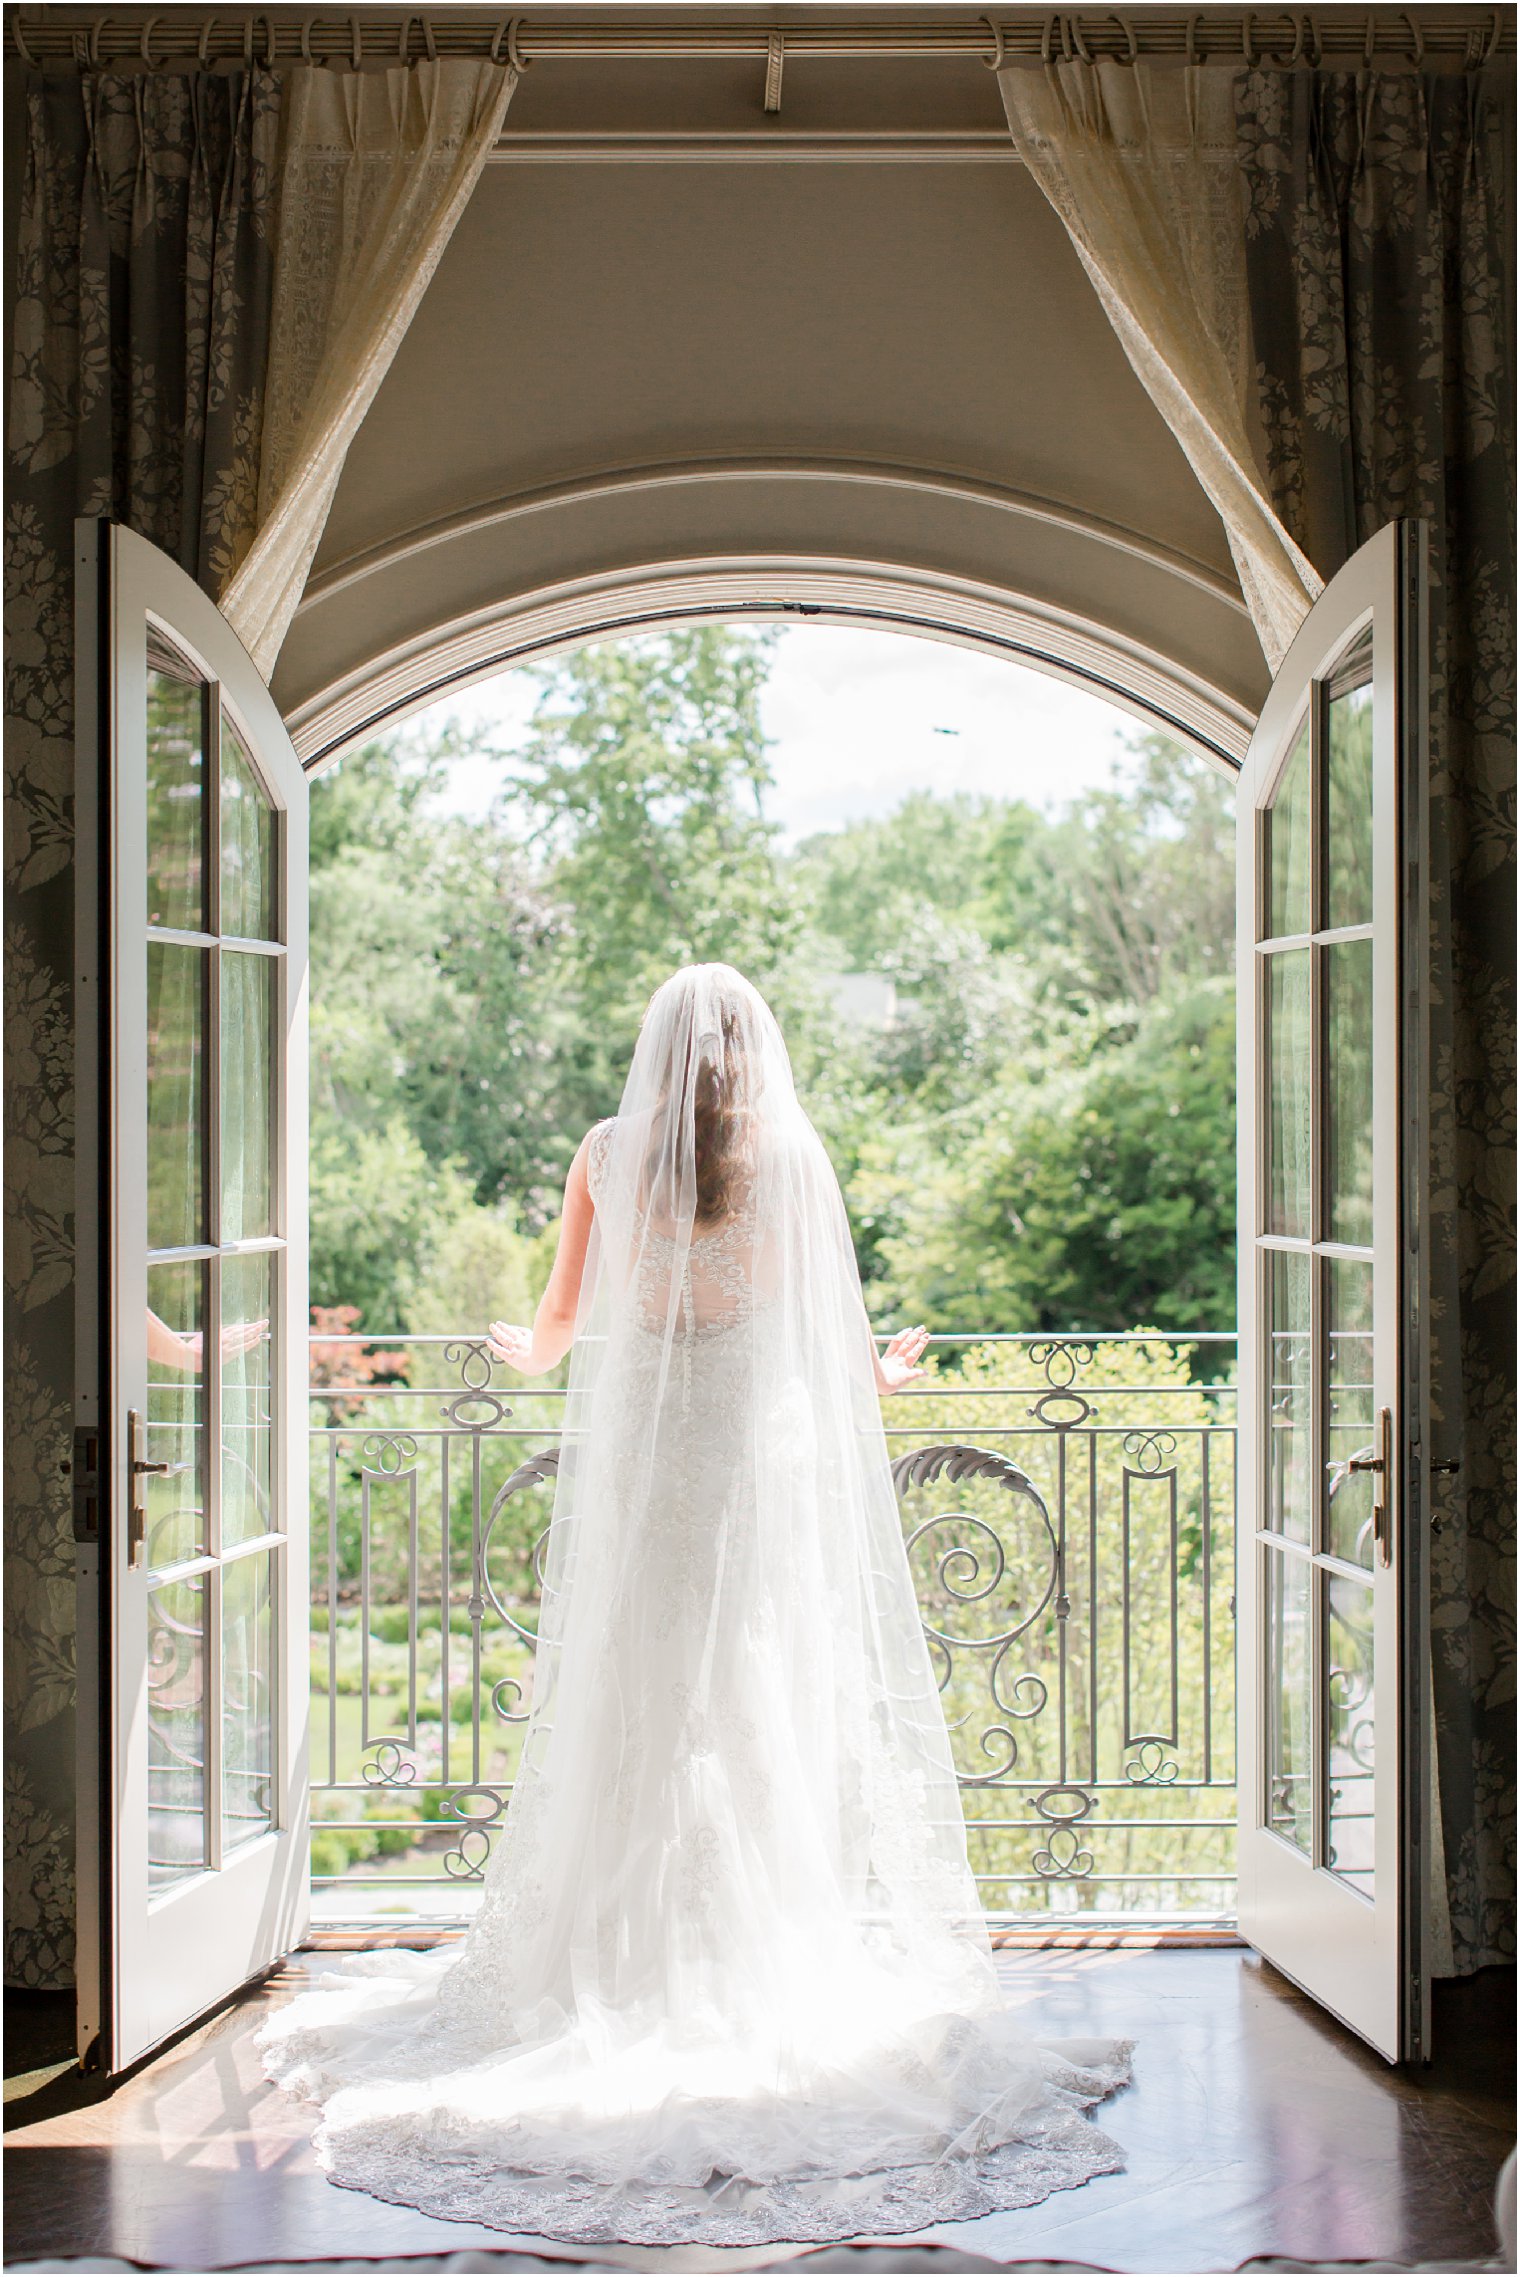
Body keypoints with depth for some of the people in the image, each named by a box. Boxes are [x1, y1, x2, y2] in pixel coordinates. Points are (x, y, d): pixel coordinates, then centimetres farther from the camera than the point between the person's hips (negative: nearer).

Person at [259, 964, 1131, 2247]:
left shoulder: (609, 1154, 2)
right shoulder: (793, 1154, 0)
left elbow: (562, 1318, 9)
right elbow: (838, 1322, 3)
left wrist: (529, 1354, 32)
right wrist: (880, 1375, 26)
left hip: (638, 1443, 1)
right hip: (765, 1440, -1)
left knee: (629, 1699, 7)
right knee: (763, 1699, 5)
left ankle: (620, 1956, 12)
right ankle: (763, 1949, 8)